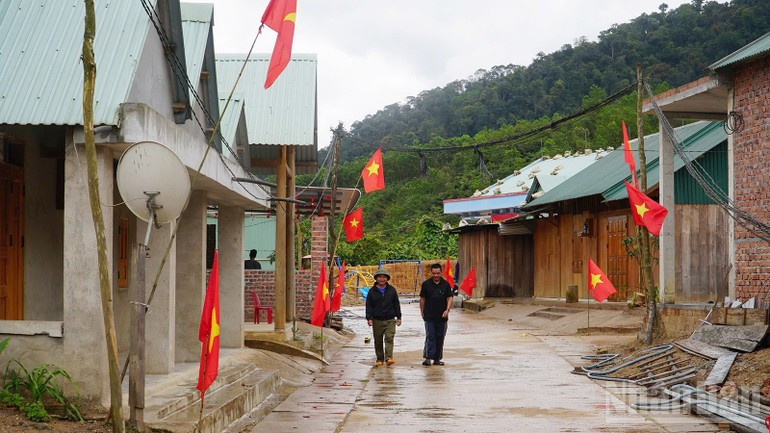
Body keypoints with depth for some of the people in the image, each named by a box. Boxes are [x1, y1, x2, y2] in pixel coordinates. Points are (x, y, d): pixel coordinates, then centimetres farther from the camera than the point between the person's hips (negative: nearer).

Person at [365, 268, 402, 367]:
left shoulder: (391, 290, 8)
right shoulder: (372, 291, 4)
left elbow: (396, 304, 12)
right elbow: (368, 306, 3)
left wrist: (398, 317, 8)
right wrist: (369, 318, -6)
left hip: (390, 320, 0)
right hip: (377, 320, 0)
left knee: (389, 338, -13)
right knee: (378, 341, 6)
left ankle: (389, 358, -19)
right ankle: (379, 359, 16)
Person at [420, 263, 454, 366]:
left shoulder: (446, 284, 4)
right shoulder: (426, 284, 2)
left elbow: (449, 298, 2)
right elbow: (422, 299, 8)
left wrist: (447, 310, -14)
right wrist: (422, 312, 7)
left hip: (442, 316, 2)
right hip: (429, 316, -2)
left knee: (440, 338, 7)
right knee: (430, 337, -10)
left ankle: (437, 358, 15)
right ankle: (428, 357, -13)